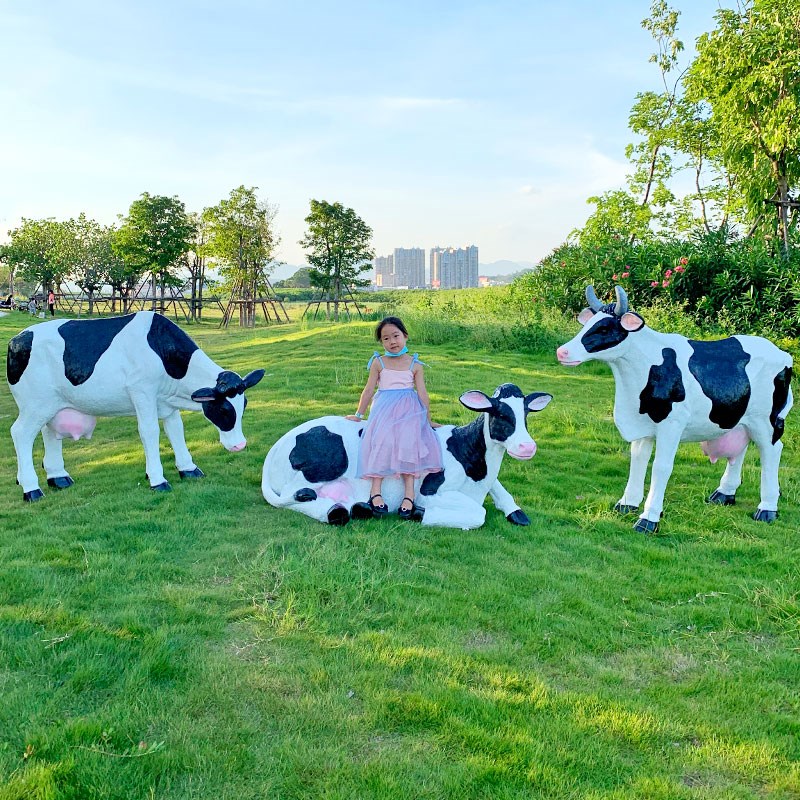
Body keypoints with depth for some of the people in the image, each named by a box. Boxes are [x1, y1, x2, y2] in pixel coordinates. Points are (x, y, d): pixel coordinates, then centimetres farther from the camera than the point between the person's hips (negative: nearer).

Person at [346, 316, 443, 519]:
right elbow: (369, 390, 10)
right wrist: (359, 415, 11)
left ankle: (409, 493, -21)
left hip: (409, 411, 0)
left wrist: (428, 419, 4)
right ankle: (375, 491, -19)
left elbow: (422, 392, 6)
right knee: (382, 443, -20)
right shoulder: (379, 363, 8)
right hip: (384, 410, 0)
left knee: (408, 444, -20)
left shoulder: (415, 364, 8)